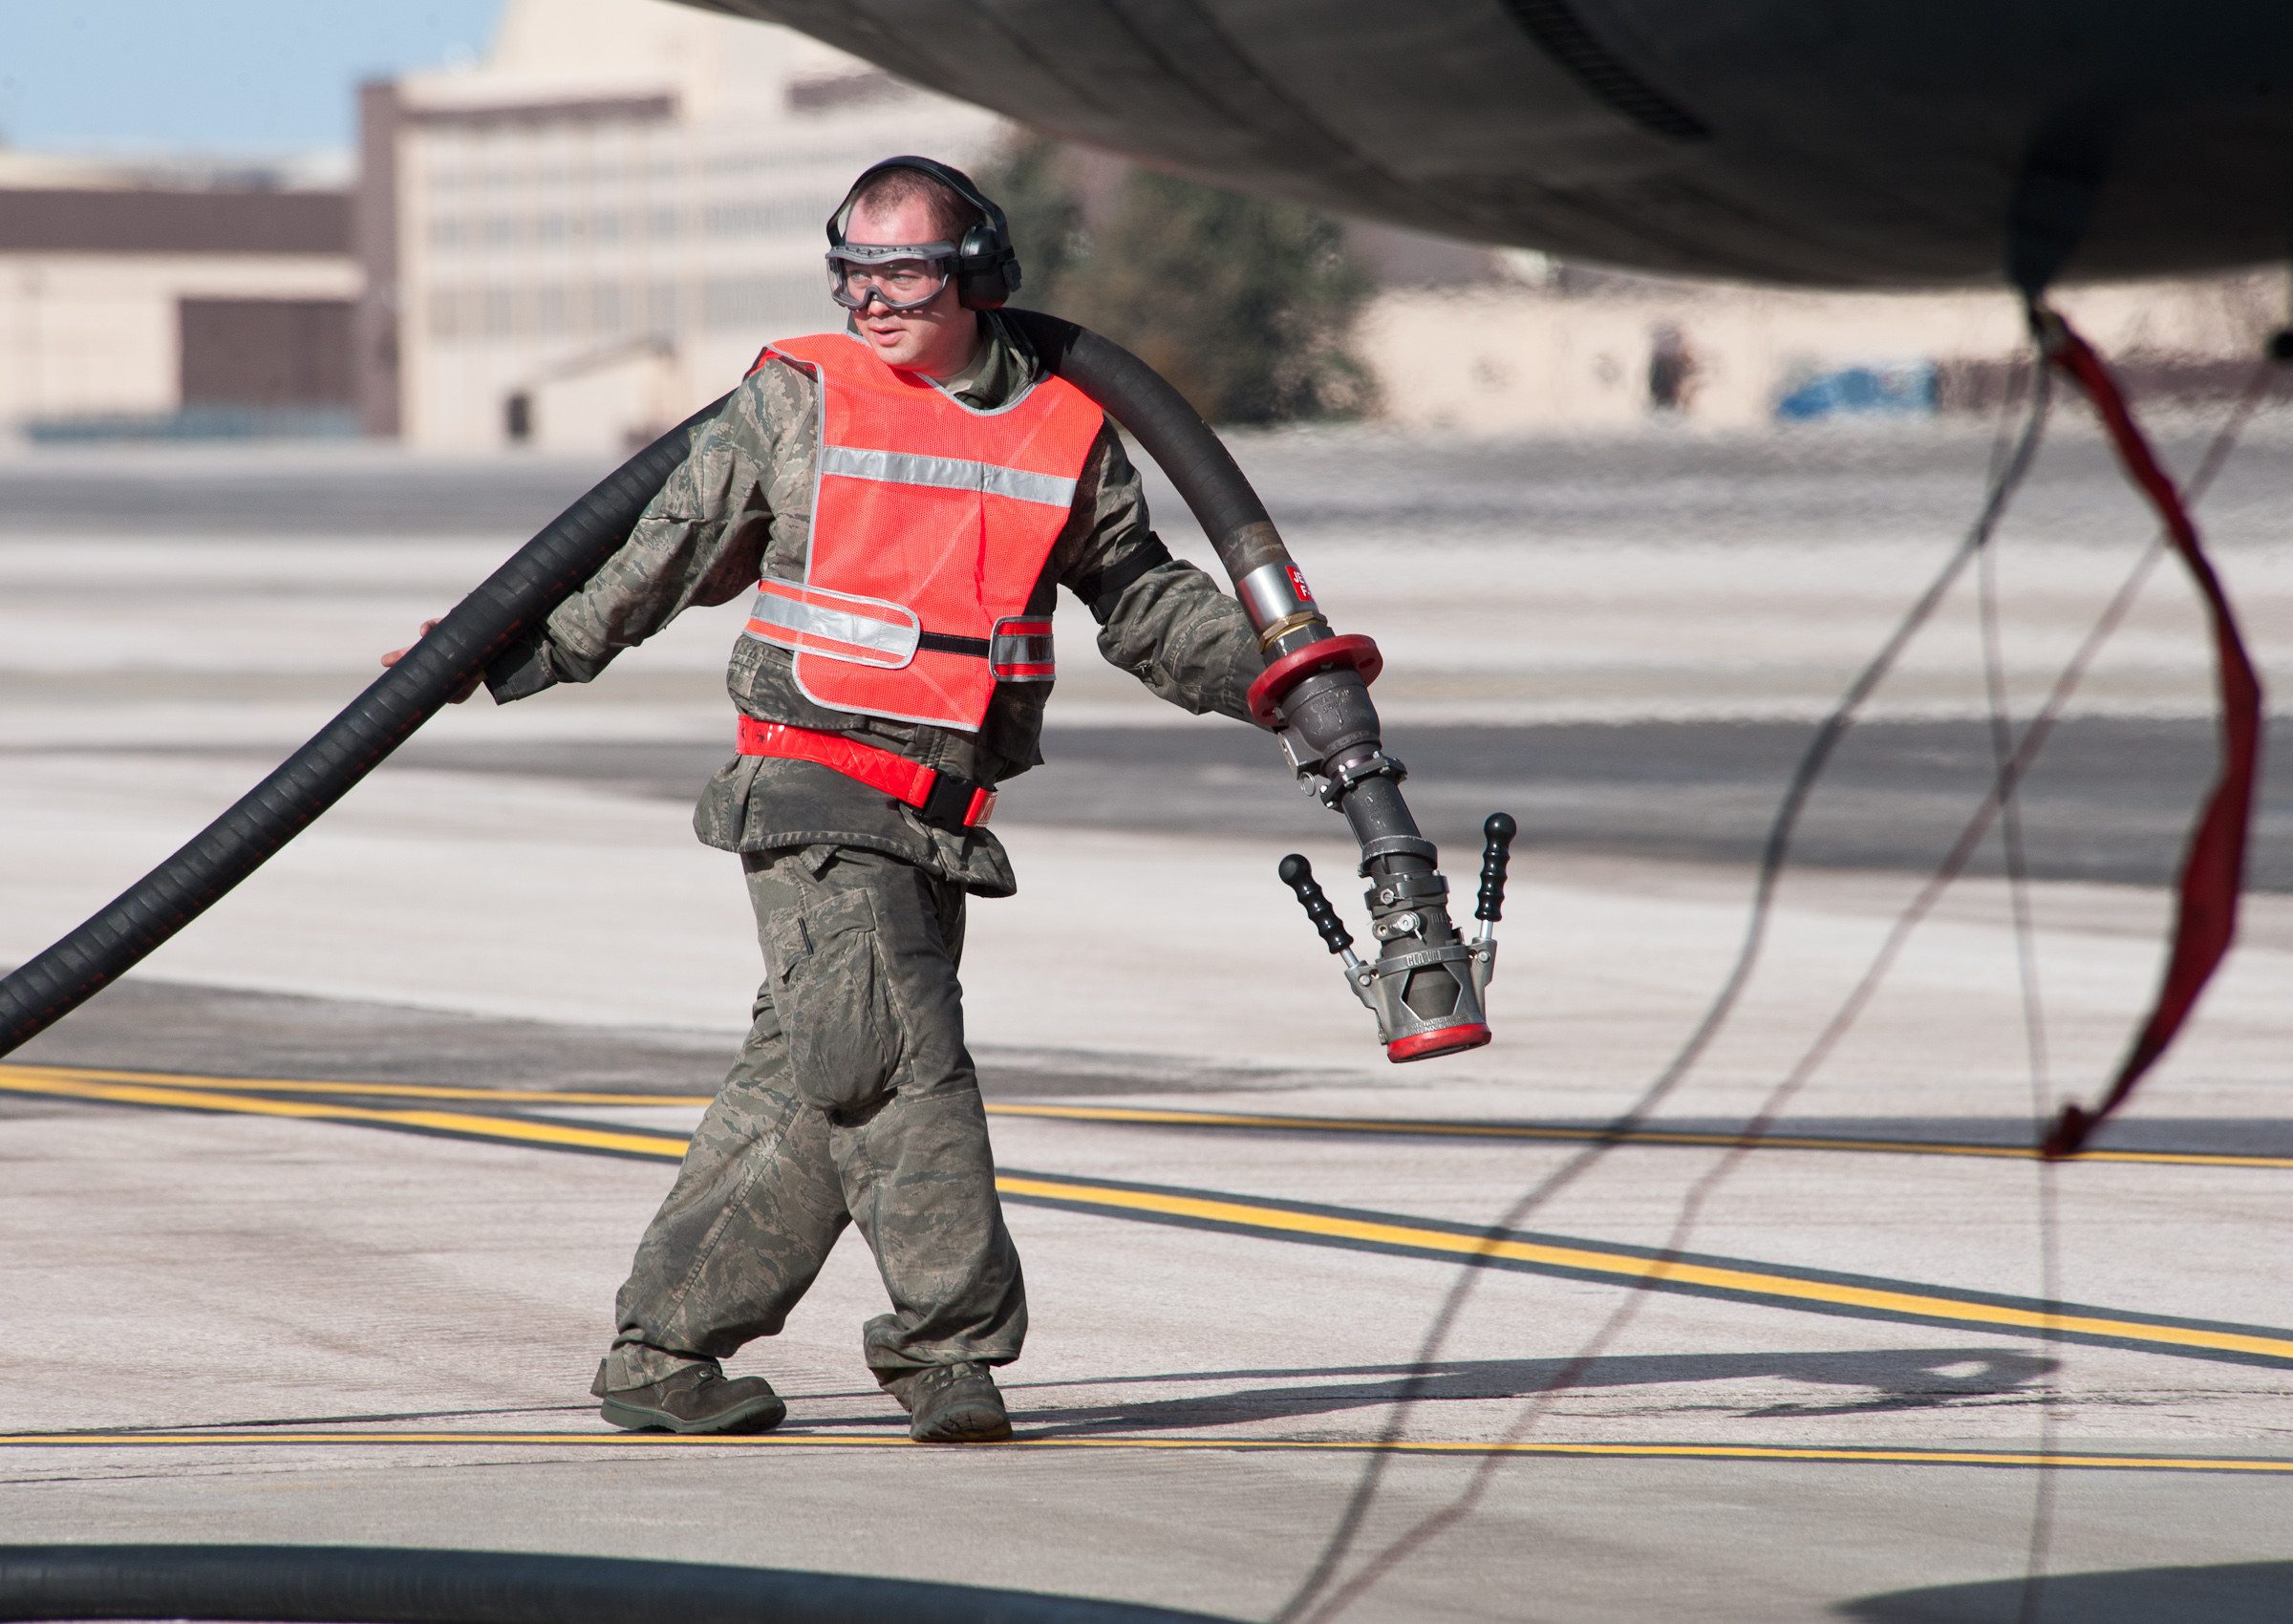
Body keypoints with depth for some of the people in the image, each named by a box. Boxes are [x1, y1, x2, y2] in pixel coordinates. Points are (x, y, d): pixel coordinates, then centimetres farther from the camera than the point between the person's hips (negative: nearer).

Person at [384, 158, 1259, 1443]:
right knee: (896, 1059, -18)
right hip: (814, 796, -4)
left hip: (944, 821, 4)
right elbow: (673, 551, 11)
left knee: (810, 1088, 4)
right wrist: (528, 655, 13)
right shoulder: (797, 401, 1)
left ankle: (662, 1351, 11)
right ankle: (953, 1337, -12)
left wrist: (1263, 671, 5)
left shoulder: (1067, 435, 8)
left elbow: (1146, 600, 18)